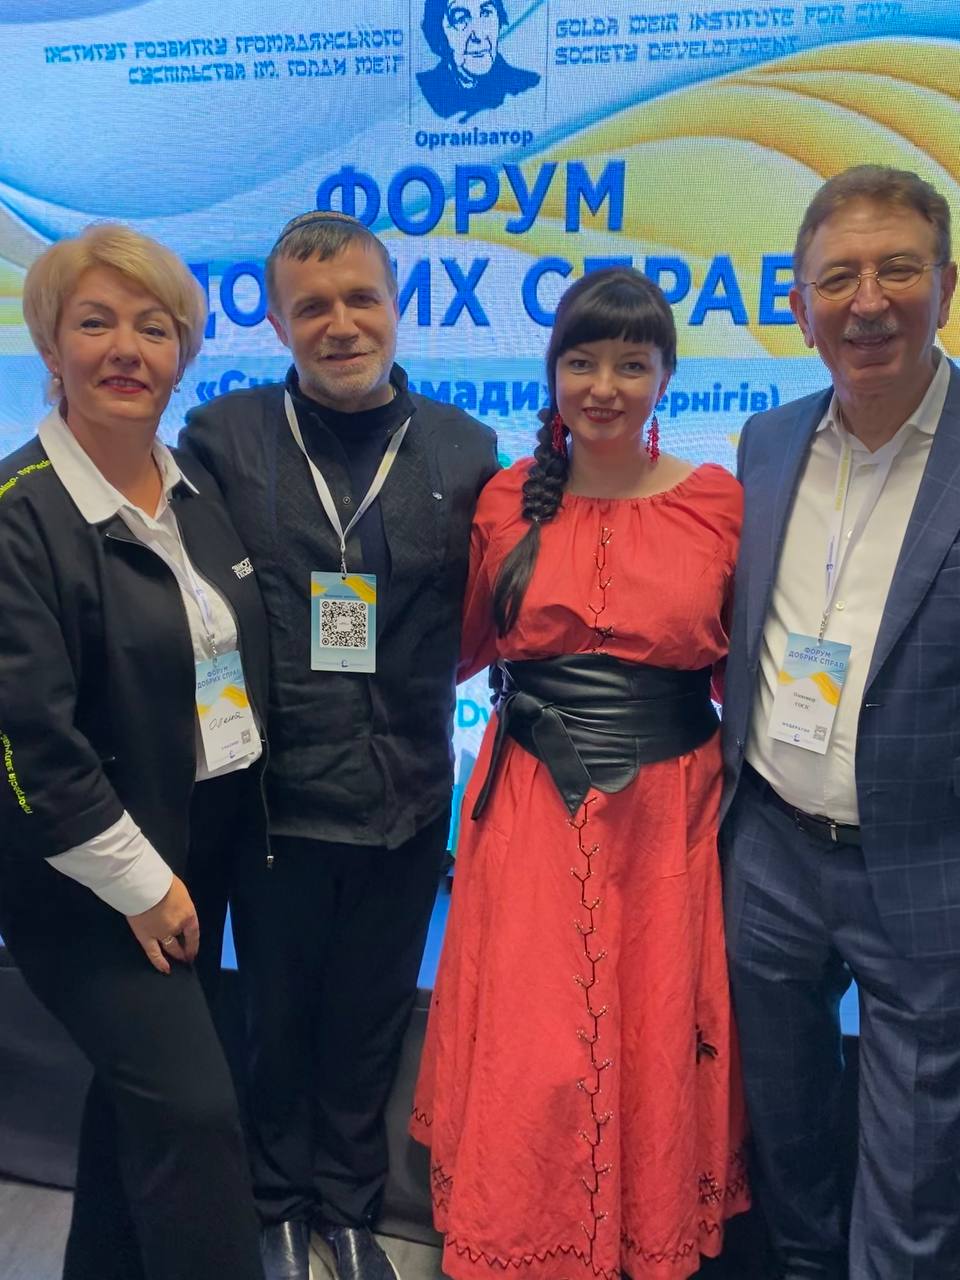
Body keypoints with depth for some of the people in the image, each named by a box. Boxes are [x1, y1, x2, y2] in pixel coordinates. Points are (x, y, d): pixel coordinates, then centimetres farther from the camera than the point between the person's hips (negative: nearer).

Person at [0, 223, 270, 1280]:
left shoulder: (197, 488, 5)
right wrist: (139, 881, -14)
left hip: (204, 844, 7)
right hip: (86, 874, -6)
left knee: (141, 1086, 20)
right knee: (192, 1106, -5)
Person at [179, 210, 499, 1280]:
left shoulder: (465, 450, -1)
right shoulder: (223, 437, -4)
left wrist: (404, 678, -10)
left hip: (408, 794, 1)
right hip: (276, 790, -1)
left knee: (370, 1020, 18)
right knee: (276, 1018, 17)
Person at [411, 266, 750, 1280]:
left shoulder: (719, 504, -2)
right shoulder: (509, 500, 1)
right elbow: (462, 648, 12)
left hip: (668, 814, 0)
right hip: (532, 814, 1)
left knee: (656, 1049, 13)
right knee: (529, 1059, 7)